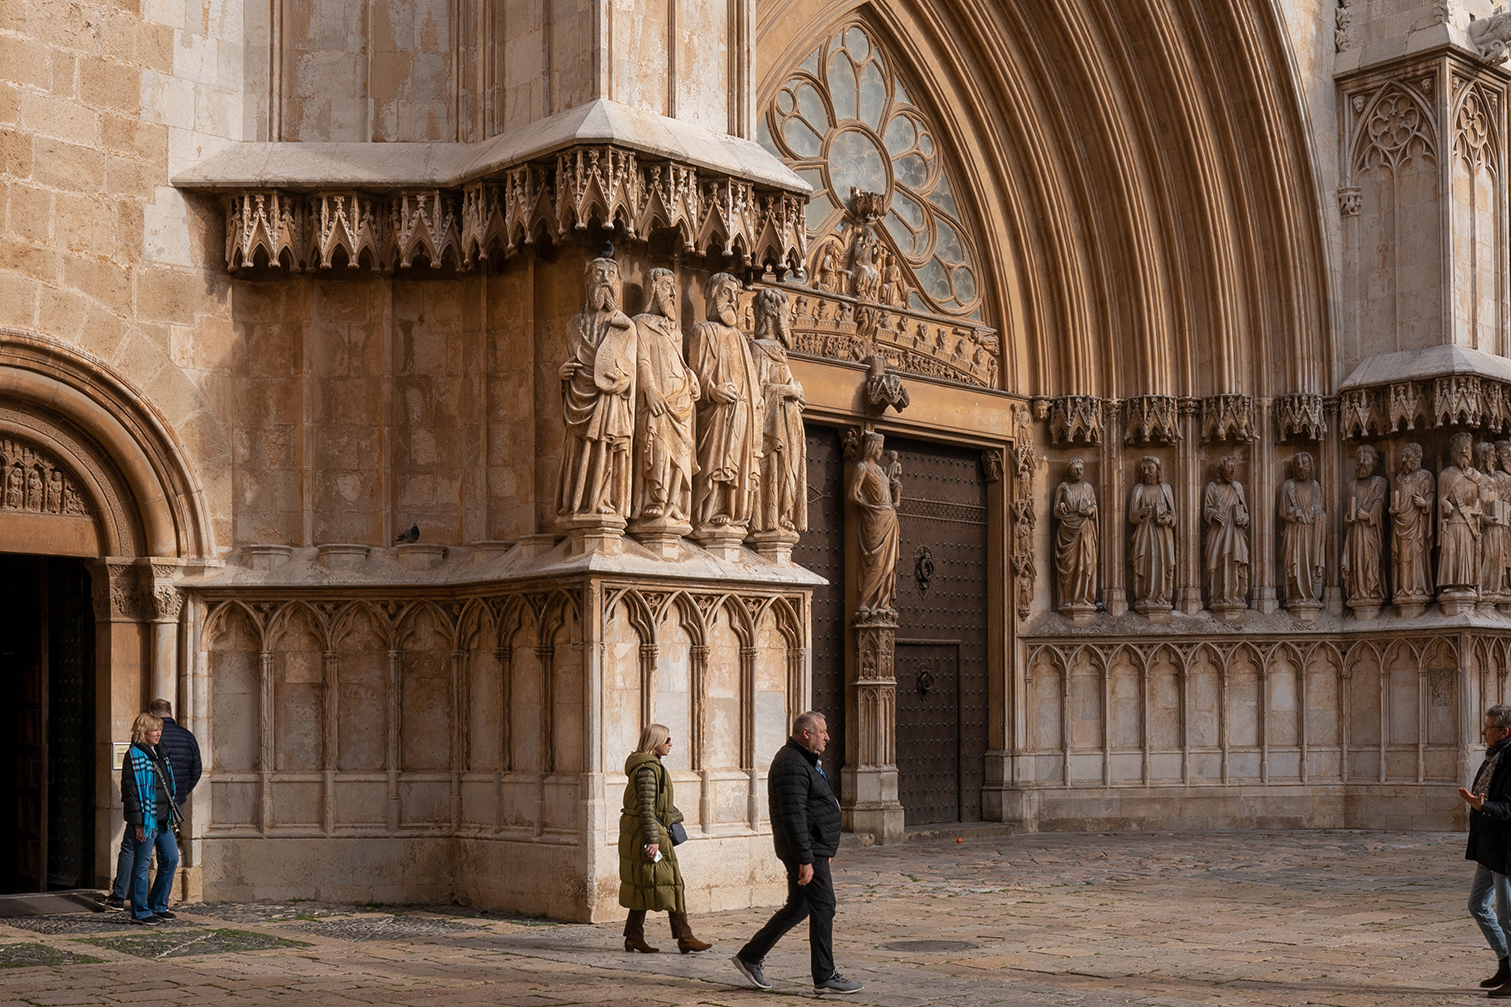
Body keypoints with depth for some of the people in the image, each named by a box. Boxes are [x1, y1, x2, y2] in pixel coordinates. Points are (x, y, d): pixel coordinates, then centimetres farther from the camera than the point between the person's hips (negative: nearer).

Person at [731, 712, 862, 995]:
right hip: (807, 849, -11)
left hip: (814, 848, 11)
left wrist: (824, 849, 25)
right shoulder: (793, 765, -19)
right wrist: (805, 860, -26)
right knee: (823, 909, -5)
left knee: (798, 907, 15)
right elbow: (794, 816, -25)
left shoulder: (804, 760, 16)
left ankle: (749, 957, 22)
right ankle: (825, 978, 2)